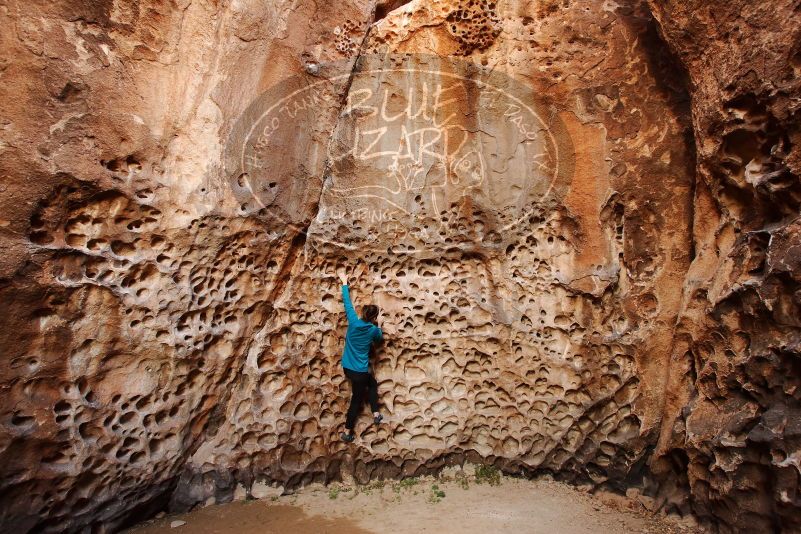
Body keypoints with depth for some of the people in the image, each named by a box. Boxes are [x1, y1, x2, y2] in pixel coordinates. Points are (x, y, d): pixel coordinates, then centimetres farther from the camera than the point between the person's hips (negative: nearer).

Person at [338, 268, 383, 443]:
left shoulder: (353, 321, -9)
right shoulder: (373, 330, -12)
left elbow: (347, 303, 1)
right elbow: (380, 337, 12)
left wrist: (345, 282, 9)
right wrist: (376, 325, 14)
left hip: (347, 367, 5)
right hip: (359, 371, -5)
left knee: (372, 383, 26)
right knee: (356, 401, 13)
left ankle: (376, 414, 25)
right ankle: (347, 433, 19)